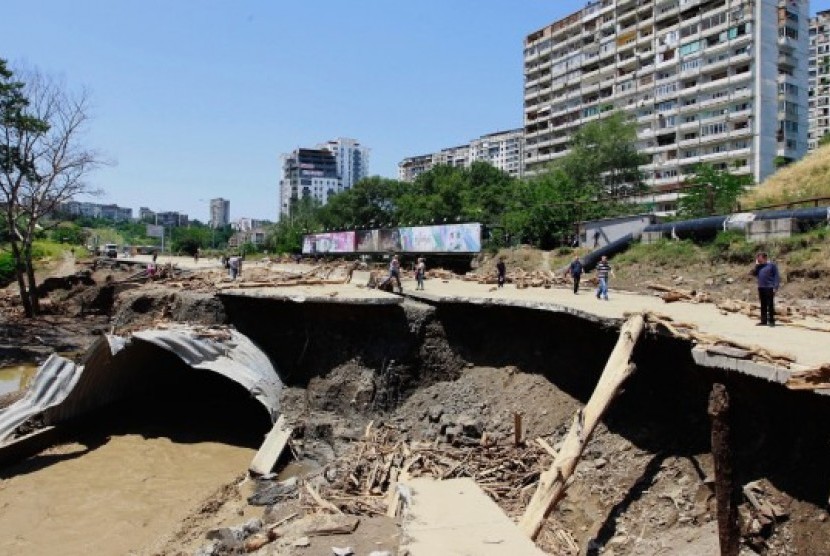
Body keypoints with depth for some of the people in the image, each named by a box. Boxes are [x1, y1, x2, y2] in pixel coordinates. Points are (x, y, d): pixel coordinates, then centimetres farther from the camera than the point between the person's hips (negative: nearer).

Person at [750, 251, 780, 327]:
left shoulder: (772, 265, -3)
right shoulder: (759, 266, 16)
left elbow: (777, 276, -7)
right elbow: (754, 274, 11)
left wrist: (775, 287, -15)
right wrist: (756, 265, 2)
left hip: (769, 288, -6)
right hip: (761, 288, 6)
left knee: (770, 305, -5)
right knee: (763, 305, 9)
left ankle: (771, 321, -1)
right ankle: (763, 321, 13)